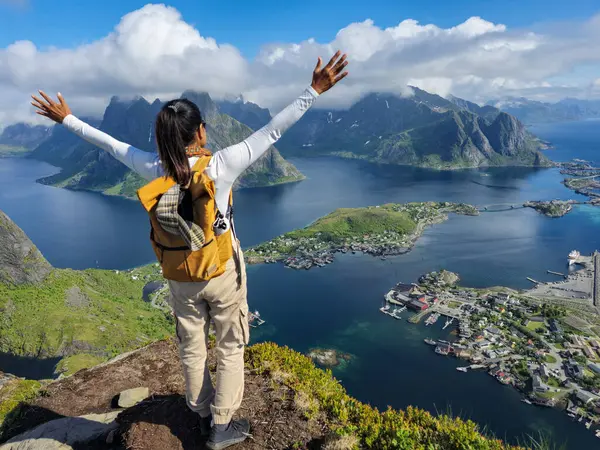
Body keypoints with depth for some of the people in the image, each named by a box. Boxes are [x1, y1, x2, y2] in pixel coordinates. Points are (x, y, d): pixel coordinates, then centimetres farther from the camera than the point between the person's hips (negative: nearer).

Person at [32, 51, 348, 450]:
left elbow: (111, 144, 1)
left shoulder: (154, 170, -13)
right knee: (231, 347, 15)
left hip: (180, 279, 4)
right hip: (222, 273, -3)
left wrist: (66, 119, 17)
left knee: (192, 348, 20)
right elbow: (272, 132, -23)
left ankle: (204, 415, 40)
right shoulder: (220, 167, -23)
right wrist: (314, 90, -18)